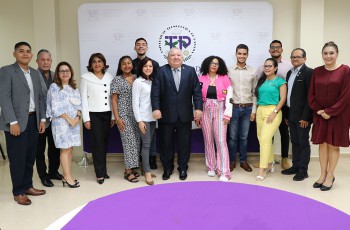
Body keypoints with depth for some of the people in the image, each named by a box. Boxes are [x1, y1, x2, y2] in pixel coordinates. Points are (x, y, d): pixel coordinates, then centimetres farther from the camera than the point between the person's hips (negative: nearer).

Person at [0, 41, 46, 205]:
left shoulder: (35, 73, 14)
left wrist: (42, 119, 8)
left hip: (33, 120, 6)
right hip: (16, 121, -6)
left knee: (30, 156, 13)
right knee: (18, 158, 2)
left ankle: (28, 186, 27)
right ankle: (18, 192, 15)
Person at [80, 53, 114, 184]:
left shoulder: (109, 77, 8)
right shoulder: (85, 78, 0)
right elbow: (83, 99, -3)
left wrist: (113, 116, 5)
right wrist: (86, 118, -7)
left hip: (107, 114, 3)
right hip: (93, 114, -3)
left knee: (105, 143, 7)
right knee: (97, 143, -2)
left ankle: (103, 170, 19)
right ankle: (100, 173, 7)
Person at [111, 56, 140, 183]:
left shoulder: (137, 78, 9)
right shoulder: (117, 80, -2)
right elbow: (114, 100, -3)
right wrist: (117, 118, -11)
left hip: (137, 115, 5)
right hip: (124, 115, -5)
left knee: (136, 142, 6)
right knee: (129, 142, -6)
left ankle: (130, 168, 18)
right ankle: (128, 171, 3)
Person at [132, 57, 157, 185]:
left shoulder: (153, 82, 10)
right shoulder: (137, 82, -5)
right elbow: (135, 103, -9)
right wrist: (139, 120, -13)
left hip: (152, 117, 5)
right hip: (143, 118, -5)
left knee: (149, 144, 9)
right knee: (146, 144, -5)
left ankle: (146, 169, 19)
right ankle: (147, 172, 1)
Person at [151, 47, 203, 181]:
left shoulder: (190, 71, 6)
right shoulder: (161, 71, 1)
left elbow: (197, 91, 2)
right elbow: (155, 92, -5)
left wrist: (198, 108, -6)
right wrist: (156, 108, -15)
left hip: (185, 115, 1)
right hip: (166, 115, -1)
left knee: (184, 143, 9)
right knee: (166, 143, 9)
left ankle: (183, 168, 25)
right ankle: (167, 168, 25)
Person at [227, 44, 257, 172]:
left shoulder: (253, 71, 4)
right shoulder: (229, 70, 0)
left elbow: (254, 92, 6)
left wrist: (254, 110, 2)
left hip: (247, 108, 1)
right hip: (233, 107, -1)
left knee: (244, 137, 10)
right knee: (232, 136, 6)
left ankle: (243, 160, 23)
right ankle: (232, 161, 18)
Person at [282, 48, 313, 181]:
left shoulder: (309, 72, -10)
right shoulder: (290, 73, 13)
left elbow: (310, 96, -15)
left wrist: (305, 117, -18)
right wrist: (286, 114, 11)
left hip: (302, 115, -7)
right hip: (291, 114, 7)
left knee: (303, 143, 2)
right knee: (294, 142, 14)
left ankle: (303, 170, 11)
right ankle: (295, 166, 25)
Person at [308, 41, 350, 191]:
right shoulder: (317, 72, 4)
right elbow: (311, 94, 6)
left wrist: (330, 111, -13)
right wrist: (317, 110, -6)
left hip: (338, 115, -3)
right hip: (320, 115, 3)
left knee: (333, 145, 5)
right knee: (322, 144, 8)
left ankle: (330, 176, 17)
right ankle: (323, 175, 20)